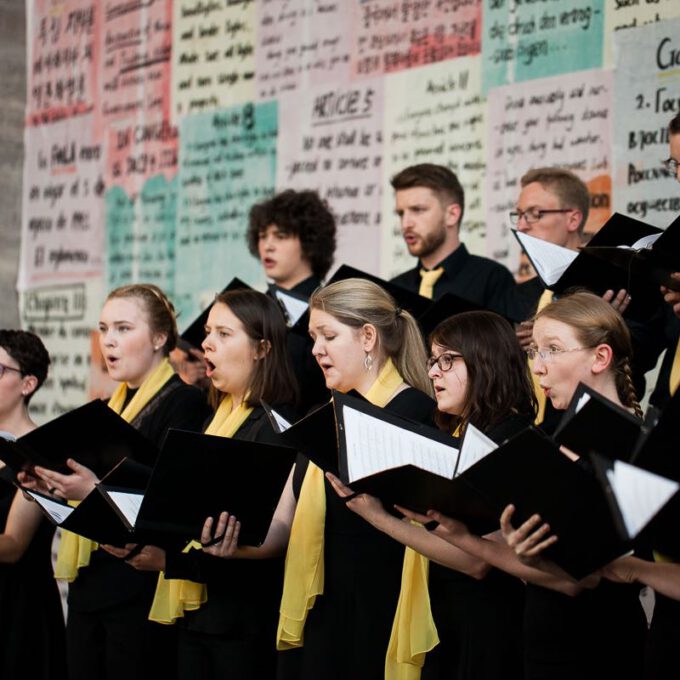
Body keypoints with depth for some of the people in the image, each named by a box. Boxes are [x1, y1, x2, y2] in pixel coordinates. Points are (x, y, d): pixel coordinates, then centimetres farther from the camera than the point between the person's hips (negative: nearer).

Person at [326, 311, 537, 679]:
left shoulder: (509, 438, -15)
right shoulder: (454, 437, 12)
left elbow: (478, 560, -22)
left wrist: (382, 519, -22)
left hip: (486, 631, -8)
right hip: (444, 622, 8)